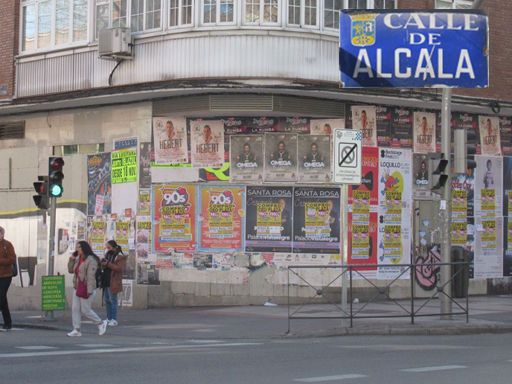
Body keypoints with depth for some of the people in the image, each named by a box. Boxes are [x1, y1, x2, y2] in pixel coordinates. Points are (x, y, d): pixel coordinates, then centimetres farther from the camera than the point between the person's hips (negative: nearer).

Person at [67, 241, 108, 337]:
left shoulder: (91, 260, -14)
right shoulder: (78, 259, 13)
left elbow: (91, 276, -20)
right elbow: (71, 270, 18)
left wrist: (89, 291, -24)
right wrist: (71, 259, 4)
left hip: (86, 289, -8)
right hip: (78, 288, 8)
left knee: (85, 310, -4)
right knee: (75, 308, 0)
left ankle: (100, 323, 15)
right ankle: (76, 330, 1)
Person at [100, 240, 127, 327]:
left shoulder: (120, 257, -7)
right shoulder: (108, 255, 15)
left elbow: (119, 268, -18)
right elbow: (104, 266, 22)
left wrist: (108, 264, -20)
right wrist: (103, 264, -1)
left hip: (113, 282, -8)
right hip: (106, 281, 8)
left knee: (112, 300, -6)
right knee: (107, 300, 11)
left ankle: (114, 319, -1)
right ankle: (109, 318, 19)